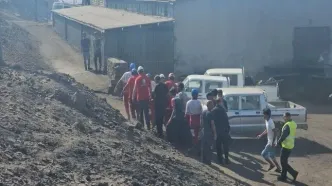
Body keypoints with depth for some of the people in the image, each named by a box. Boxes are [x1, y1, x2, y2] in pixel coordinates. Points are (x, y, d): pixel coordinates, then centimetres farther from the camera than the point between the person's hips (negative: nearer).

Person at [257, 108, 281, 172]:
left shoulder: (270, 122, -24)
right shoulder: (267, 121, 6)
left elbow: (275, 132, -26)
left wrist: (273, 142, -26)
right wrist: (261, 135, 12)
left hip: (271, 142, -9)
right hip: (270, 142, 9)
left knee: (263, 154, -1)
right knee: (272, 156, 16)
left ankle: (272, 164, 14)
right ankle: (278, 168, 25)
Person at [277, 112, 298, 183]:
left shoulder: (287, 125, -22)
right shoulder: (294, 124, 7)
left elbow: (283, 136, -22)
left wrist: (279, 142, -7)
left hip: (286, 146, -9)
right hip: (291, 145, 9)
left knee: (283, 162, 0)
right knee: (284, 161, 17)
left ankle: (294, 173, -3)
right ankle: (283, 176, 22)